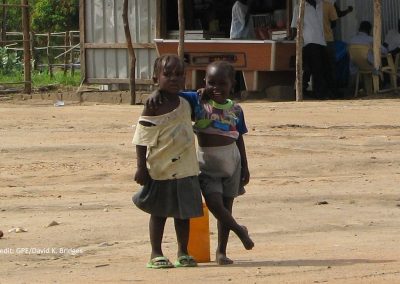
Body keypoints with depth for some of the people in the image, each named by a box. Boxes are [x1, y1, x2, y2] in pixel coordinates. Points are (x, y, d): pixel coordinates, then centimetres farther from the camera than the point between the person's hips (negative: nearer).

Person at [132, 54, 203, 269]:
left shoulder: (185, 104, 7)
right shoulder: (153, 107, -11)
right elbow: (142, 139, -12)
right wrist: (141, 167, -14)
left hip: (185, 169, 5)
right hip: (160, 169, -5)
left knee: (184, 212, 11)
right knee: (159, 212, 3)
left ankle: (183, 253, 20)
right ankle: (156, 254, 10)